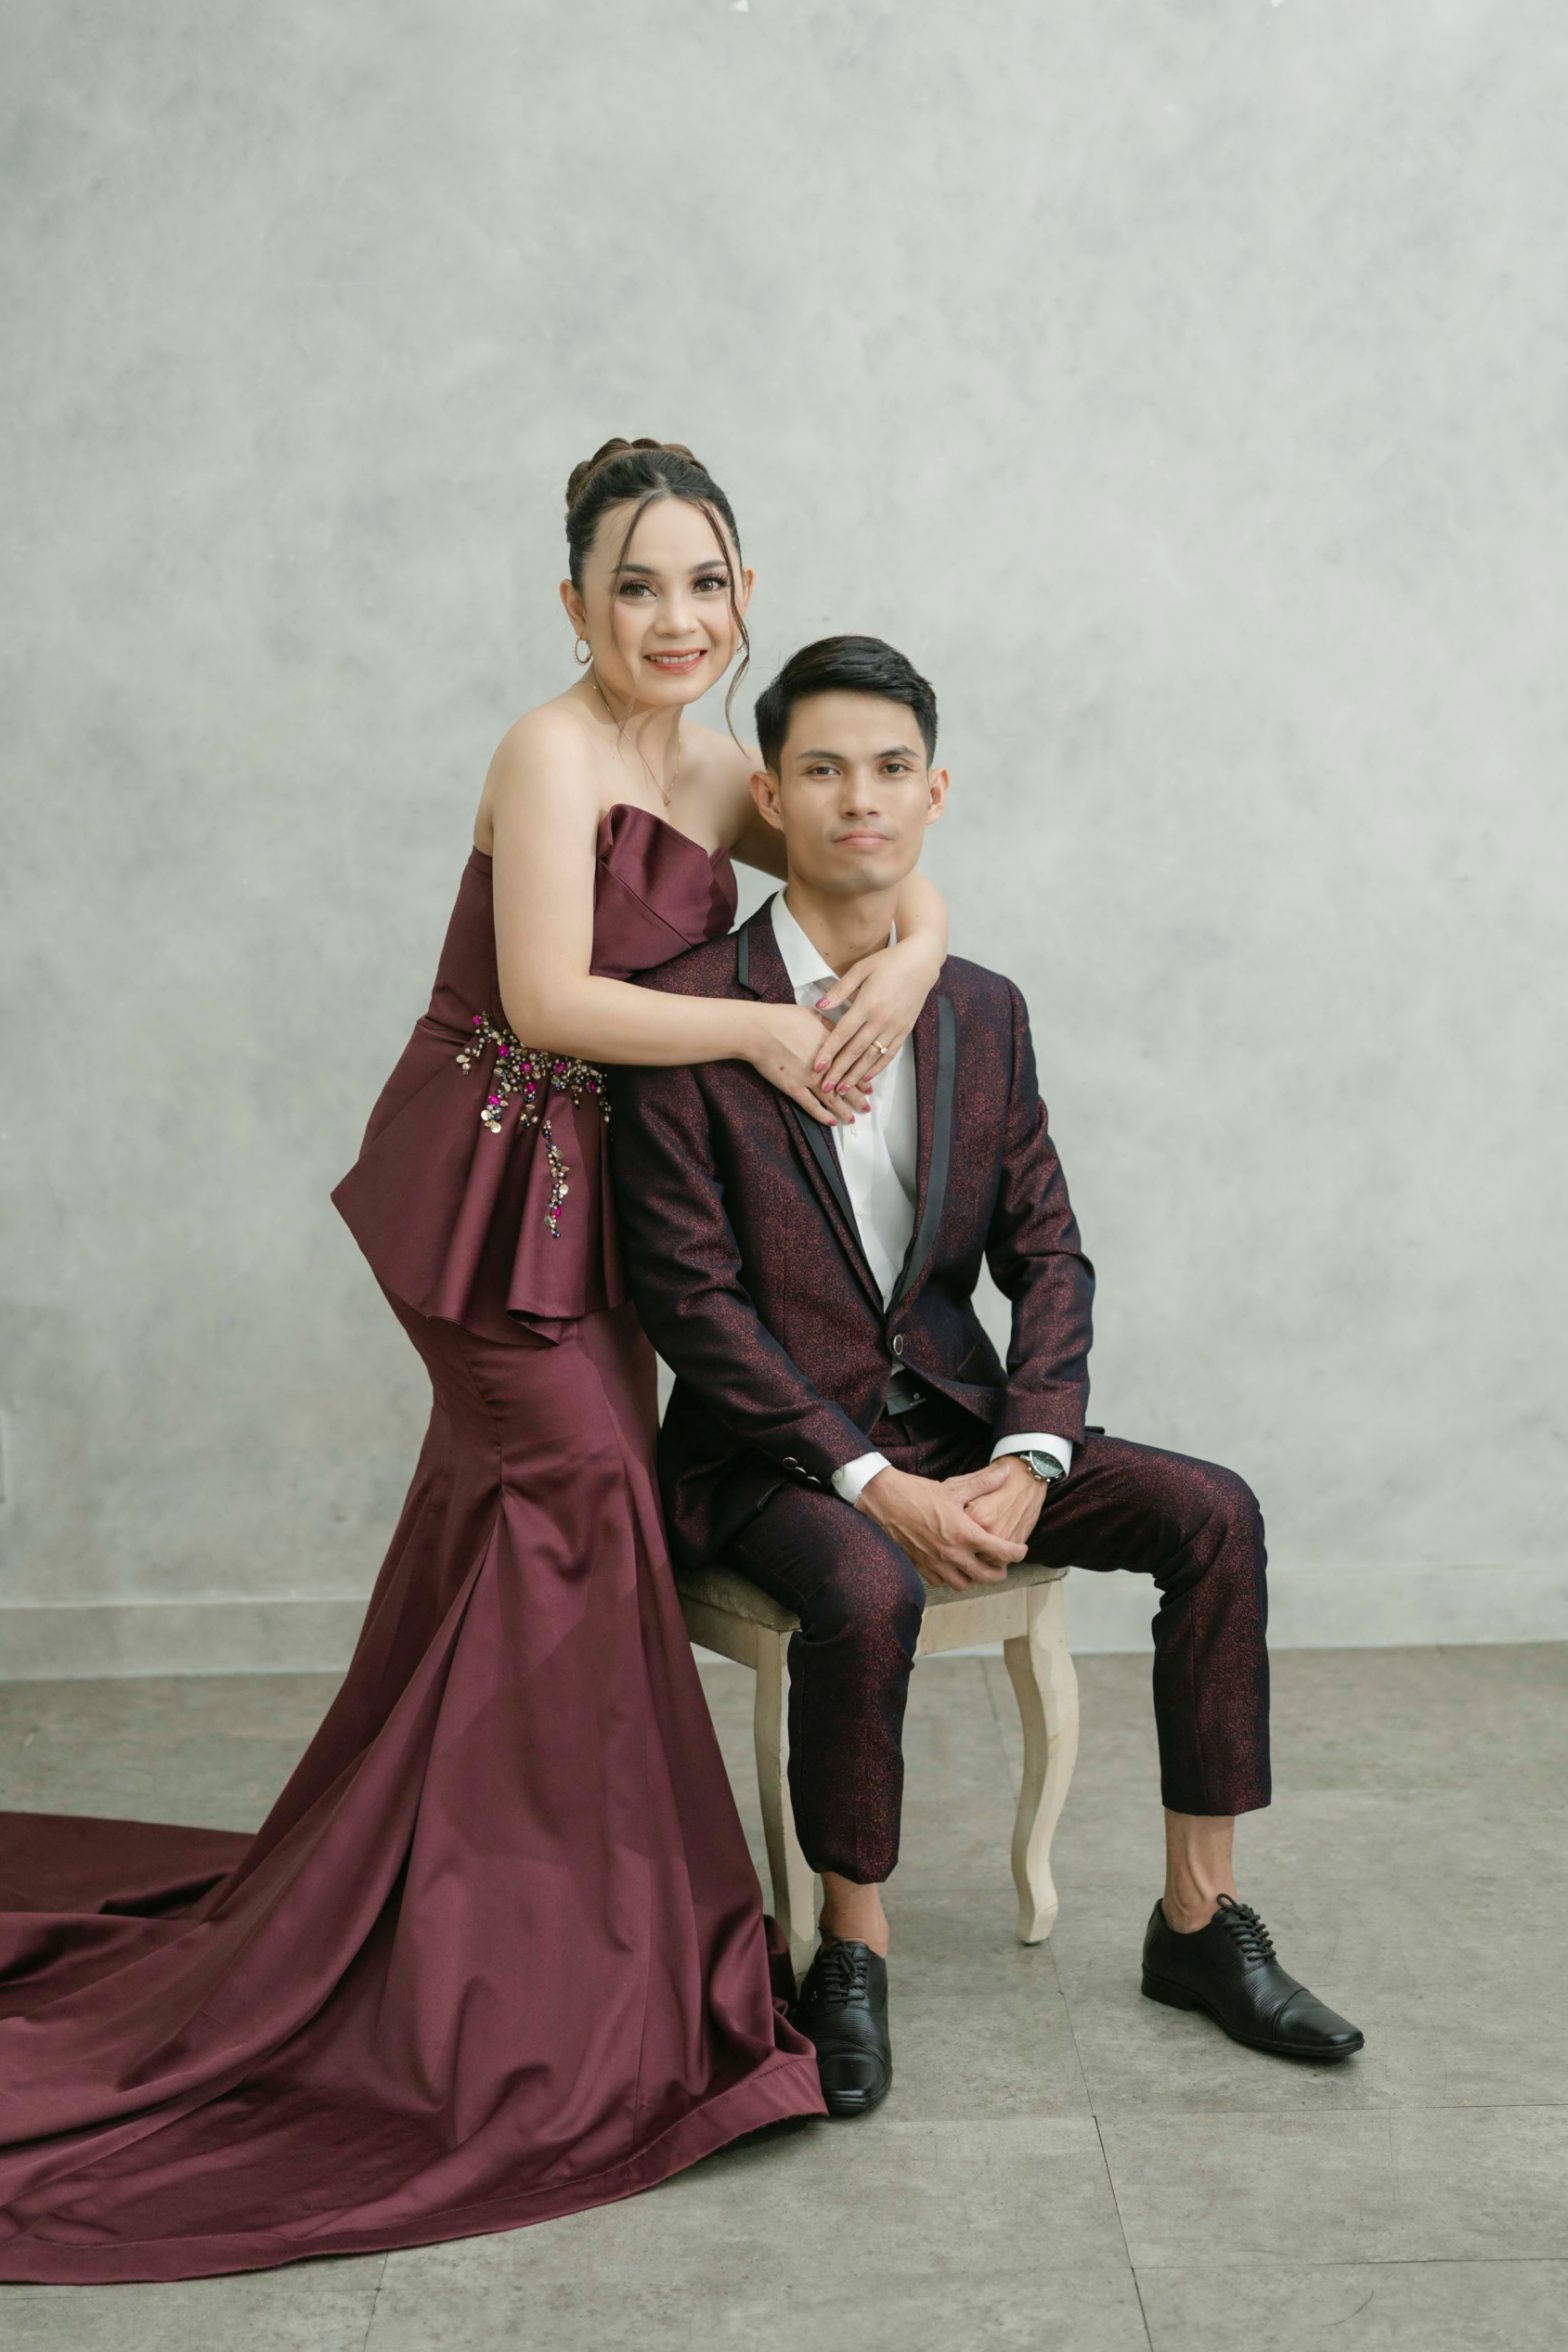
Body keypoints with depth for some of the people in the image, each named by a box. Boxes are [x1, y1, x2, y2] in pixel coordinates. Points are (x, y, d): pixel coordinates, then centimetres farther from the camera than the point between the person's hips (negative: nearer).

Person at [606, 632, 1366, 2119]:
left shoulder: (983, 1012, 6)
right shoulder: (690, 1012, -10)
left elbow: (1046, 1255, 5)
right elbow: (689, 1294, -14)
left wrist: (1022, 1464, -12)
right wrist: (871, 1482, -20)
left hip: (952, 1423, 5)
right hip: (770, 1444, -5)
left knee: (1211, 1511, -12)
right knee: (867, 1591, -34)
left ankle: (1200, 1922, 2)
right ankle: (852, 1952, -7)